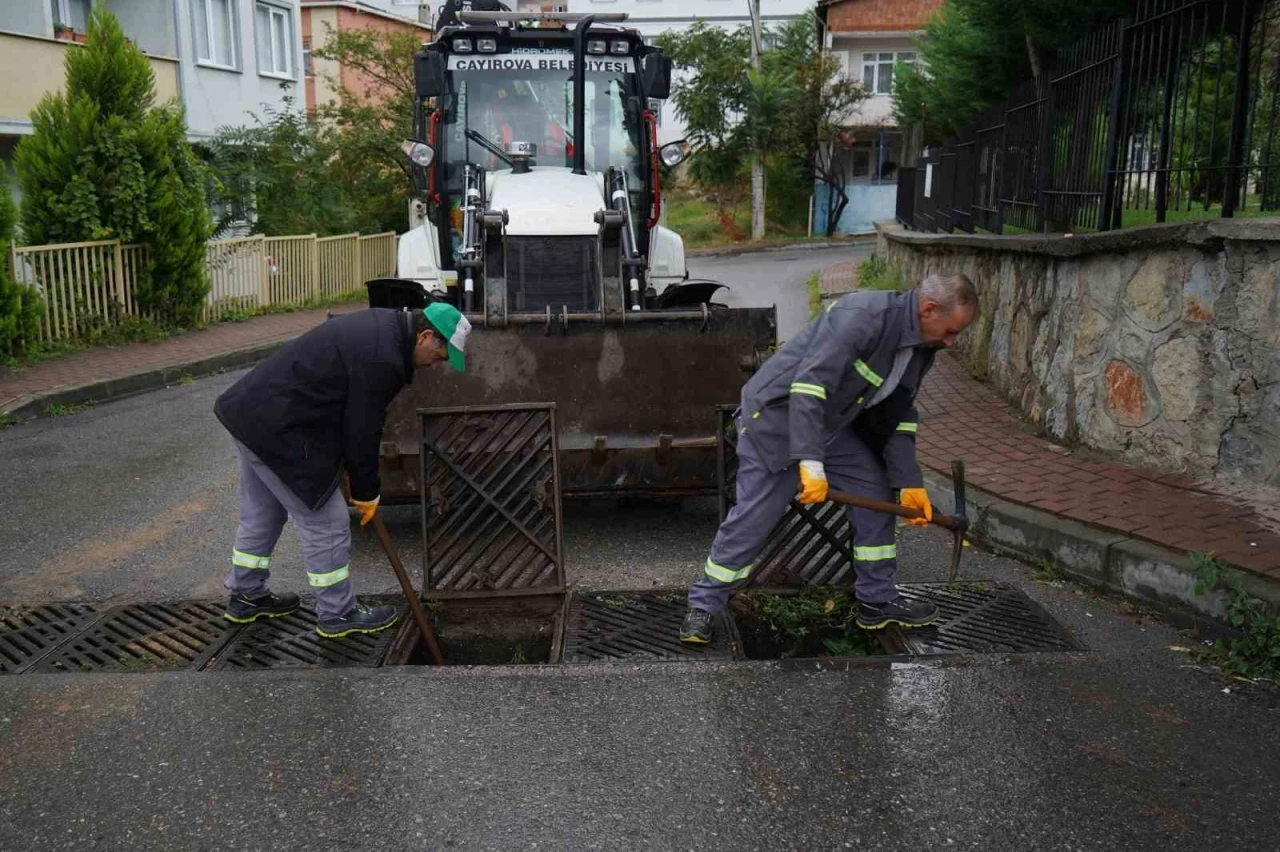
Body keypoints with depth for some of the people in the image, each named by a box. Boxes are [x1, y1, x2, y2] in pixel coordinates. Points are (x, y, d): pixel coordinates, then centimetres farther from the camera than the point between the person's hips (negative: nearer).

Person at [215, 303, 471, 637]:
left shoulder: (382, 325, 9)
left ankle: (246, 596, 38)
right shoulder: (381, 358, -22)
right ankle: (338, 614, 15)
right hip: (278, 428, -10)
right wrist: (366, 493, -1)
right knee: (326, 522, 1)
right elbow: (362, 431, -15)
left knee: (262, 515, 23)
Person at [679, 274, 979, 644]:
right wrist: (810, 463, -39)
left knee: (877, 493, 7)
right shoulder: (863, 315, -29)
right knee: (752, 518, -8)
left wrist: (909, 483, 2)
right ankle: (703, 606, 9)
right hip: (778, 414, -9)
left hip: (832, 423, 9)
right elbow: (809, 385, -35)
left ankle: (877, 600, 20)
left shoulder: (921, 348, 1)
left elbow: (896, 418, 7)